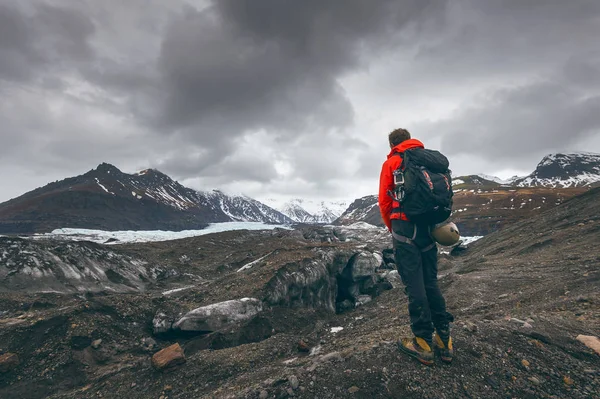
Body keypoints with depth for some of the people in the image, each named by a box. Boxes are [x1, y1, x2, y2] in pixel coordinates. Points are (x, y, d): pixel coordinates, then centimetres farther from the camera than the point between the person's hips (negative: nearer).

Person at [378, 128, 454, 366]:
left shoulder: (392, 163, 1)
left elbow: (385, 201, -2)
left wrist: (392, 228, 11)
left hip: (405, 227, -5)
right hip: (429, 228, 5)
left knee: (414, 285, -2)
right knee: (431, 282, 12)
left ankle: (423, 343, 4)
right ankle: (444, 340, 16)